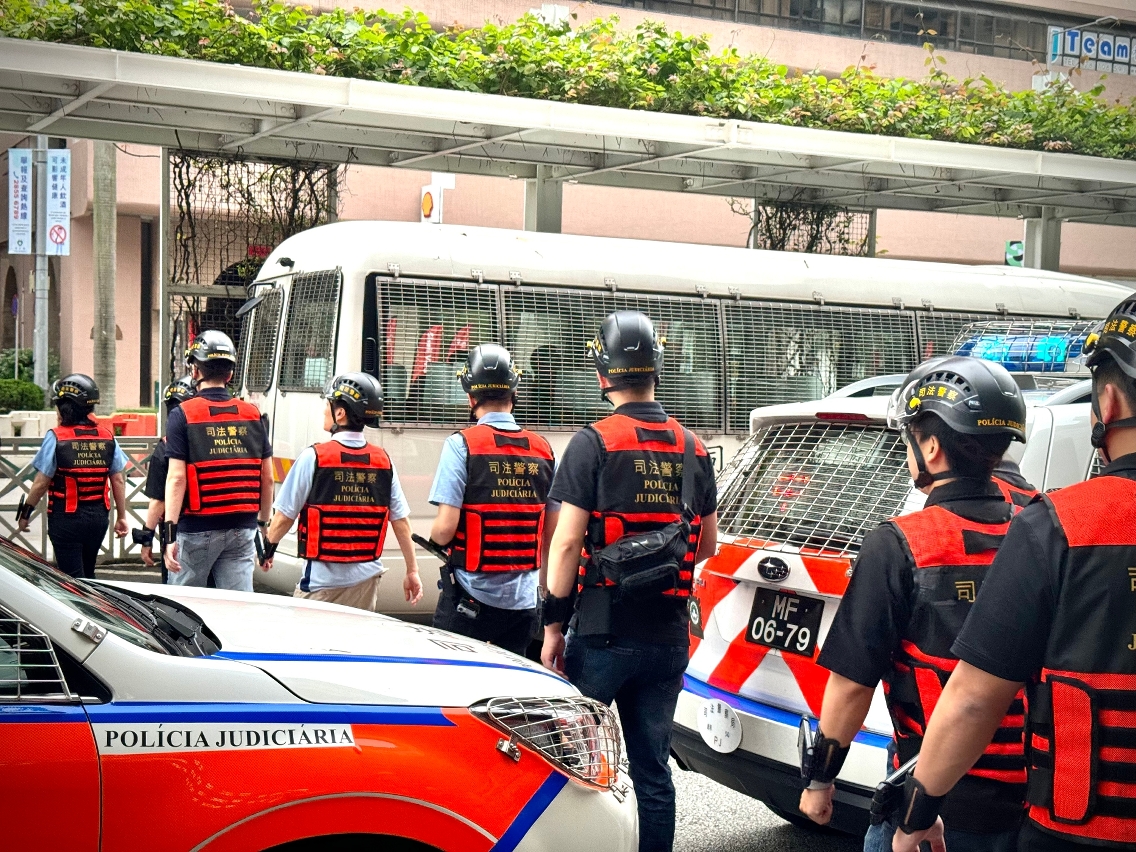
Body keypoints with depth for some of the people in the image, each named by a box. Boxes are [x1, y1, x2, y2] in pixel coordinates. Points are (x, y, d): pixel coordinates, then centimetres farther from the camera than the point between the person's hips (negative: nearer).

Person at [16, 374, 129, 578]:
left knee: (73, 578, 1)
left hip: (66, 517, -5)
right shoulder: (107, 437, 0)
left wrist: (25, 513, 2)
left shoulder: (56, 437, -12)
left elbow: (41, 483, -10)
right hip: (98, 516, 5)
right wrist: (121, 516, 12)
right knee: (87, 574, 21)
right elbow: (118, 480, 3)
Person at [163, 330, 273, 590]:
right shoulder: (253, 415, 4)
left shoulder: (183, 415, -7)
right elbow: (267, 478, 7)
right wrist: (264, 522, 18)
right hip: (242, 527, 3)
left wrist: (170, 531, -14)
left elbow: (177, 478, -13)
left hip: (197, 527, -3)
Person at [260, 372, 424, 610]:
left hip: (322, 580, -4)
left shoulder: (314, 457, -10)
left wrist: (267, 548, 13)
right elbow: (401, 521, 2)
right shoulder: (383, 461, 0)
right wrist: (412, 571, 11)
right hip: (366, 578, 4)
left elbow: (285, 516, -5)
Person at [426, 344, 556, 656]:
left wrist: (435, 536, 7)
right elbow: (552, 535, 8)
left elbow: (444, 530, -15)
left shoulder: (462, 444, -10)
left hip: (472, 596, -4)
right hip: (524, 599, 4)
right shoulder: (543, 449, 3)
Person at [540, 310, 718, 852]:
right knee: (652, 768, 11)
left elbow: (567, 542, -12)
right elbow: (708, 545, 15)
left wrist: (553, 624, -6)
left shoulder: (593, 444, -8)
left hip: (603, 632, -5)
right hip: (669, 637, 5)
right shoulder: (693, 450, 8)